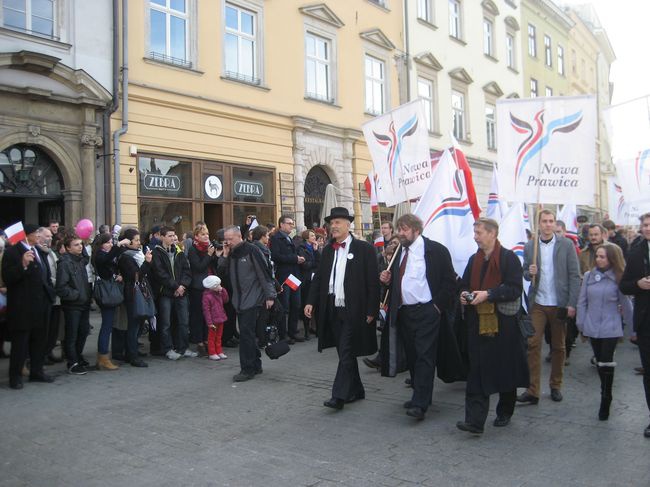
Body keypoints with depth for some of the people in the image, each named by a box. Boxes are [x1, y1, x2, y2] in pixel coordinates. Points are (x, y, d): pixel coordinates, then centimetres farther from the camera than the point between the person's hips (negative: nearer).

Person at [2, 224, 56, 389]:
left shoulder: (39, 251, 12)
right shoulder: (12, 252, -10)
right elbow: (7, 279, -19)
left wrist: (50, 293, 11)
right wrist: (23, 264, -31)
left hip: (41, 305, 7)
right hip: (22, 307, -7)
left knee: (39, 340, 14)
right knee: (20, 343, 1)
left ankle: (37, 371, 25)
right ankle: (15, 376, 11)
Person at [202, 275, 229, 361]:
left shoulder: (219, 293, 6)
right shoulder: (207, 296, -19)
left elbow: (226, 300, 18)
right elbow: (206, 310, -19)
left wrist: (223, 291, 3)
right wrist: (209, 323, -20)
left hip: (220, 319, 8)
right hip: (213, 321, -8)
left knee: (218, 337, 16)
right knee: (212, 337, 5)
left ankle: (219, 352, 25)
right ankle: (212, 353, 13)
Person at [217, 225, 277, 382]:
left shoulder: (251, 250, -11)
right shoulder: (231, 254, 11)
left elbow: (264, 274, -12)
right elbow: (221, 274, 8)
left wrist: (269, 296, -13)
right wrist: (225, 256, -2)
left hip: (252, 300, -7)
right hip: (239, 301, 7)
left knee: (246, 333, -9)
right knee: (246, 334, 11)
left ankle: (248, 369, -1)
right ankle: (256, 365, 22)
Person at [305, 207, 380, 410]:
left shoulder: (364, 248, -6)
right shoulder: (327, 250, 11)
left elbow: (373, 282, -8)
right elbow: (318, 278, 12)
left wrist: (371, 310, -12)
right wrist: (311, 302, 1)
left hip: (353, 311, -6)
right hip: (332, 310, 6)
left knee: (346, 353, -5)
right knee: (344, 353, 13)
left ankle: (339, 395, -1)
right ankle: (356, 391, 26)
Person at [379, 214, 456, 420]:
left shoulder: (435, 250, -7)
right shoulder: (399, 252, 13)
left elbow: (450, 280, -9)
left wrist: (438, 305, -12)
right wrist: (387, 279, 2)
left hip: (426, 312, -7)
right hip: (403, 312, 7)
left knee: (424, 357, -7)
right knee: (411, 356, 13)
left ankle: (420, 404, -7)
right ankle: (420, 395, 26)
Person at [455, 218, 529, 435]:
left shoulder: (509, 258, -6)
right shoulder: (474, 260, 13)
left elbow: (515, 289, -14)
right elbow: (465, 284, 23)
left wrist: (488, 294, -21)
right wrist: (464, 294, 1)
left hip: (503, 322, -4)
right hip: (477, 322, 5)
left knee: (506, 370, 9)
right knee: (477, 372, -2)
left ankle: (505, 413, 29)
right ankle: (475, 420, -4)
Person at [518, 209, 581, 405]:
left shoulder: (566, 244, -1)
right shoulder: (529, 246, 5)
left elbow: (574, 275, -2)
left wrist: (572, 304, -8)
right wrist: (529, 272, -12)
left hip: (559, 304, -1)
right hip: (537, 304, 1)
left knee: (559, 346, 9)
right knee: (533, 344, -6)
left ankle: (556, 386, 24)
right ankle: (532, 390, -2)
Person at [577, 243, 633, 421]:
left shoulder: (618, 278, -5)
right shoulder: (588, 275, -1)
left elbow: (626, 304, 1)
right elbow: (582, 301, 4)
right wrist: (580, 324, 3)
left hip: (610, 328, -3)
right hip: (592, 327, 3)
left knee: (606, 363, -5)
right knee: (599, 362, 12)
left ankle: (605, 401, 8)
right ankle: (606, 393, 28)